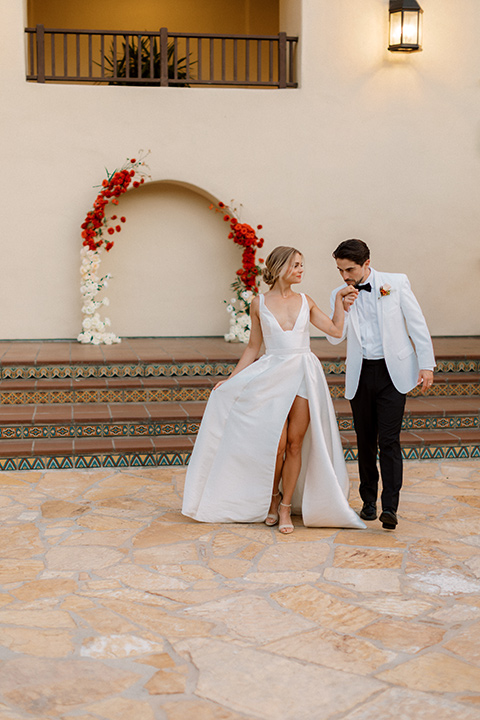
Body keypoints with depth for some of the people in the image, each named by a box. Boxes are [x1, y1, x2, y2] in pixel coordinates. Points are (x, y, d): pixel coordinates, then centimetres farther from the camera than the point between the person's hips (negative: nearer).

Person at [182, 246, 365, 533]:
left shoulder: (305, 301, 11)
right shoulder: (259, 304, 5)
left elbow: (336, 329, 6)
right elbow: (253, 347, 10)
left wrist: (340, 299, 5)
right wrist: (231, 379, 6)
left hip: (305, 375, 2)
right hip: (273, 376, -2)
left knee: (295, 443, -1)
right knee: (277, 444, -8)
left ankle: (286, 507, 11)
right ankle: (272, 496, 20)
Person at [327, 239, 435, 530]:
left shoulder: (397, 283, -1)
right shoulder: (340, 295, 5)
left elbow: (417, 324, 1)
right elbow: (335, 338, 2)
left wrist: (426, 364, -3)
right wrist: (342, 309, -15)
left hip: (393, 372, -3)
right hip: (360, 374, 3)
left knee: (389, 440, -10)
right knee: (366, 440, 8)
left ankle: (390, 507, -10)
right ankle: (369, 501, 21)